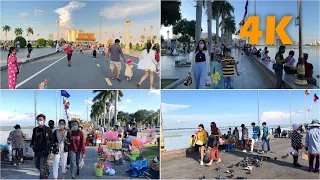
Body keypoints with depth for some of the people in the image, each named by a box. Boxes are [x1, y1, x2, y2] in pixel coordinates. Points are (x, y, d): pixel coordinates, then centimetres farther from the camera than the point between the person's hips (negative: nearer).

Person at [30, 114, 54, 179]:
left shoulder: (48, 130, -4)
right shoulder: (35, 130, 7)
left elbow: (52, 140, -1)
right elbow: (33, 139, 19)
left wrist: (49, 148, -12)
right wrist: (32, 145, 3)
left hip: (44, 151, -5)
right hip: (37, 151, 5)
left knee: (42, 167, -7)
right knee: (37, 165, 16)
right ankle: (46, 172, 40)